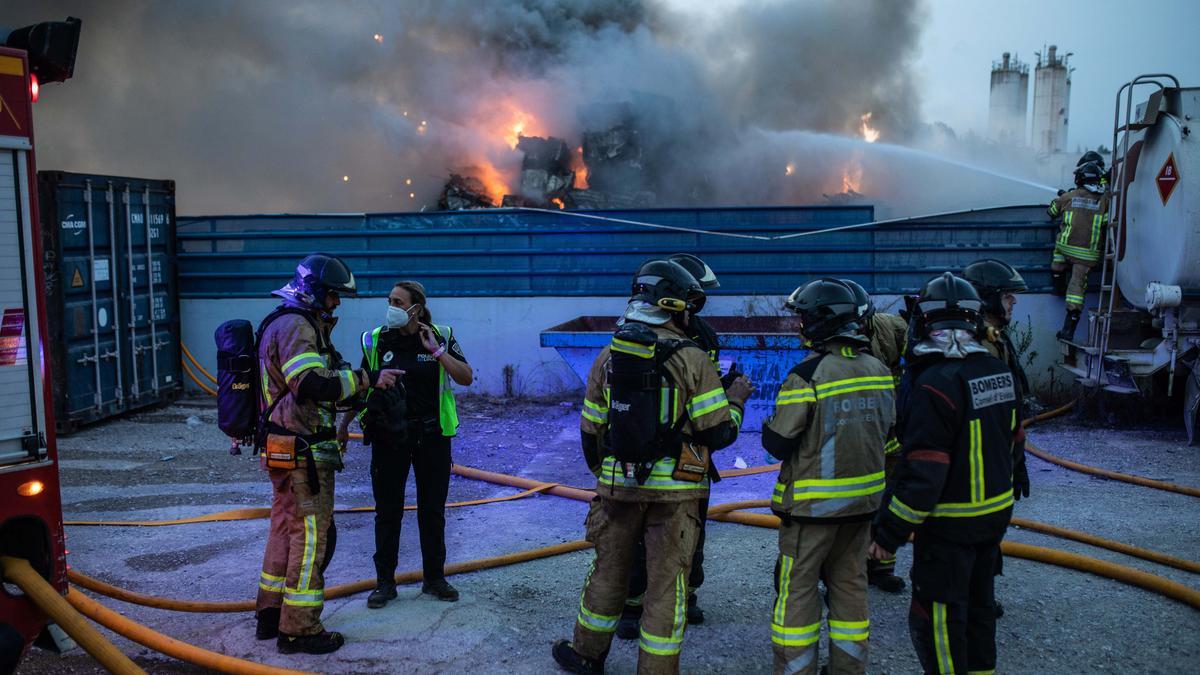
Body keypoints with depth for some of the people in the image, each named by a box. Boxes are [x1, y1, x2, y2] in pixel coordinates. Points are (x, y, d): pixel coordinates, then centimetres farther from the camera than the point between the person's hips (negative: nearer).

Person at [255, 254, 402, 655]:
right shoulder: (295, 326, -16)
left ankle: (271, 613, 29)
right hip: (303, 451, -11)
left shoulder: (298, 325, 17)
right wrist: (367, 378, -27)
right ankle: (299, 629, 5)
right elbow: (312, 384, -30)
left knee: (286, 528, 18)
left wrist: (362, 383, 2)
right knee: (311, 535, -3)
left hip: (285, 449, 11)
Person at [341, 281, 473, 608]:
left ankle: (434, 578, 23)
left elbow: (467, 378, -10)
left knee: (433, 509, 10)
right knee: (387, 510, 6)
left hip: (432, 434, 0)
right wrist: (344, 423, 6)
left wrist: (437, 351, -19)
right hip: (388, 435, 0)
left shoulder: (440, 336, -4)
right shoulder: (376, 340, -1)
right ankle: (385, 582, 18)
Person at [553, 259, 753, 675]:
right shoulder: (692, 360, -10)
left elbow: (590, 431, 8)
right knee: (667, 582, 7)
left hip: (617, 485, 4)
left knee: (608, 570, 19)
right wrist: (736, 398, 8)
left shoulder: (608, 357, 3)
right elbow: (719, 433, -11)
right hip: (674, 490, -4)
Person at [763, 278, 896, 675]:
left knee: (797, 588, 5)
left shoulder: (808, 375, -20)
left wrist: (772, 423, 4)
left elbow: (777, 444, -16)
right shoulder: (879, 372, 1)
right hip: (864, 498, 6)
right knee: (850, 584, 17)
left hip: (812, 504, -6)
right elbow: (882, 432, 11)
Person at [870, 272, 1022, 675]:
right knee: (978, 603, 23)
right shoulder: (997, 371, 0)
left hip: (951, 524, -8)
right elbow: (1011, 439, 12)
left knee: (937, 617, 4)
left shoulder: (936, 384, -25)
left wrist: (891, 532, -19)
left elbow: (922, 473, -27)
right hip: (996, 513, 8)